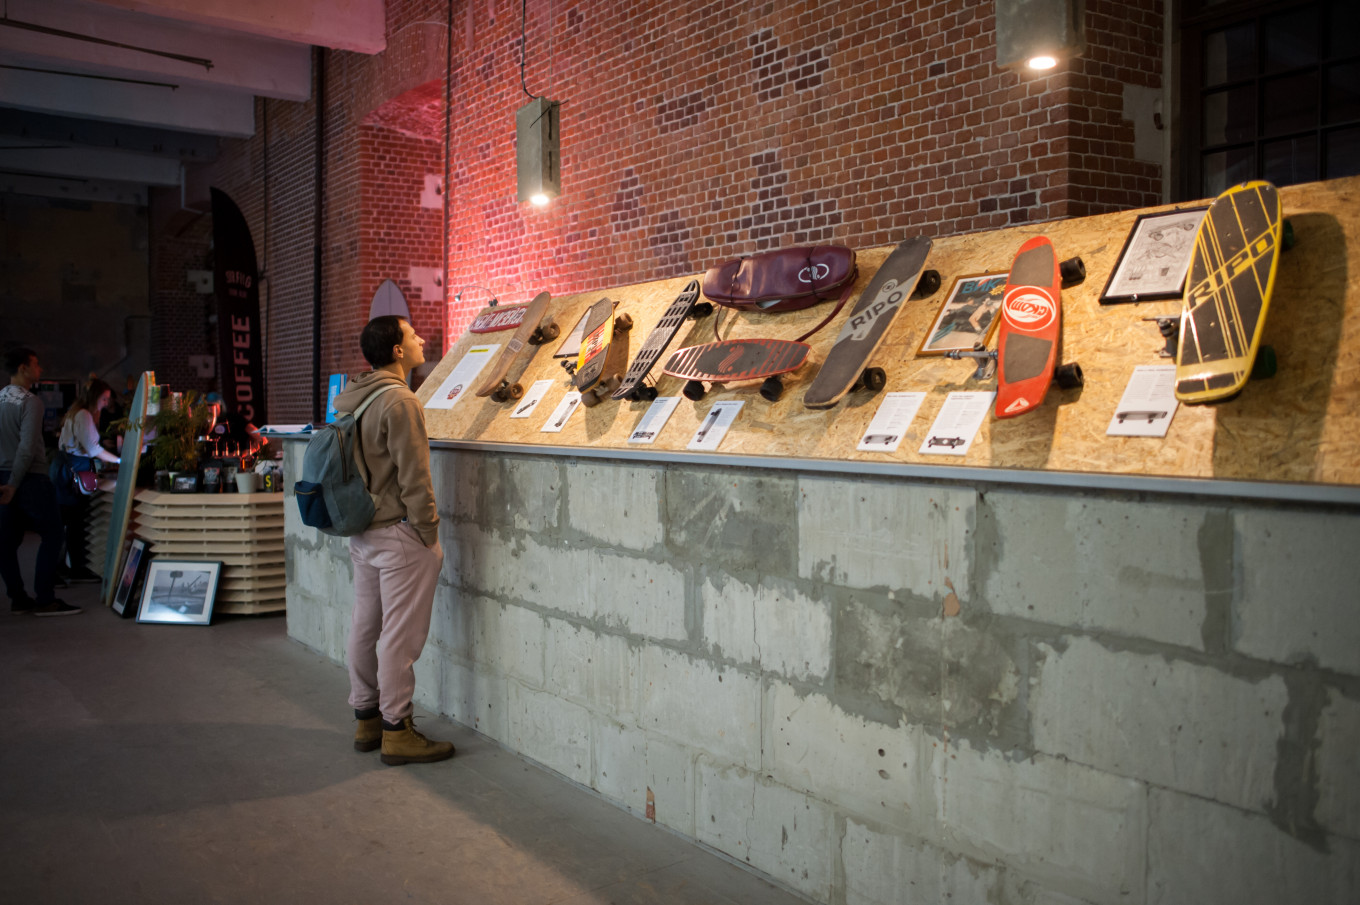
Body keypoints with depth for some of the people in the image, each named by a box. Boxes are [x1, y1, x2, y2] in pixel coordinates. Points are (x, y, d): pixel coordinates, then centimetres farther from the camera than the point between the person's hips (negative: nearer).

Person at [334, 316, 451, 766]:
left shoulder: (350, 399, 11)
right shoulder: (400, 402, -18)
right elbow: (414, 478, -19)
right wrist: (429, 534, -11)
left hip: (361, 532, 9)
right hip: (398, 533, -9)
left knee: (366, 626, 15)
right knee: (400, 634, -2)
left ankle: (366, 717, 25)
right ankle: (396, 730, 4)